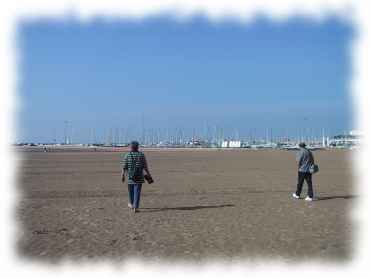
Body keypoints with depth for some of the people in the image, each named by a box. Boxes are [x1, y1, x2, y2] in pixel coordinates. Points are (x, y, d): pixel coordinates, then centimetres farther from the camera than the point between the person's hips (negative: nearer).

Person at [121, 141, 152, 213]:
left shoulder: (127, 155, -4)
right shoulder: (142, 155, -4)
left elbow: (124, 167, -4)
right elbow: (145, 166, -3)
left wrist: (123, 175, 7)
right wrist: (148, 174, 8)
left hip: (130, 177, 1)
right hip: (139, 177, -1)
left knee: (131, 190, 20)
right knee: (137, 191, 0)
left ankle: (131, 204, 38)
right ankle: (135, 207, -7)